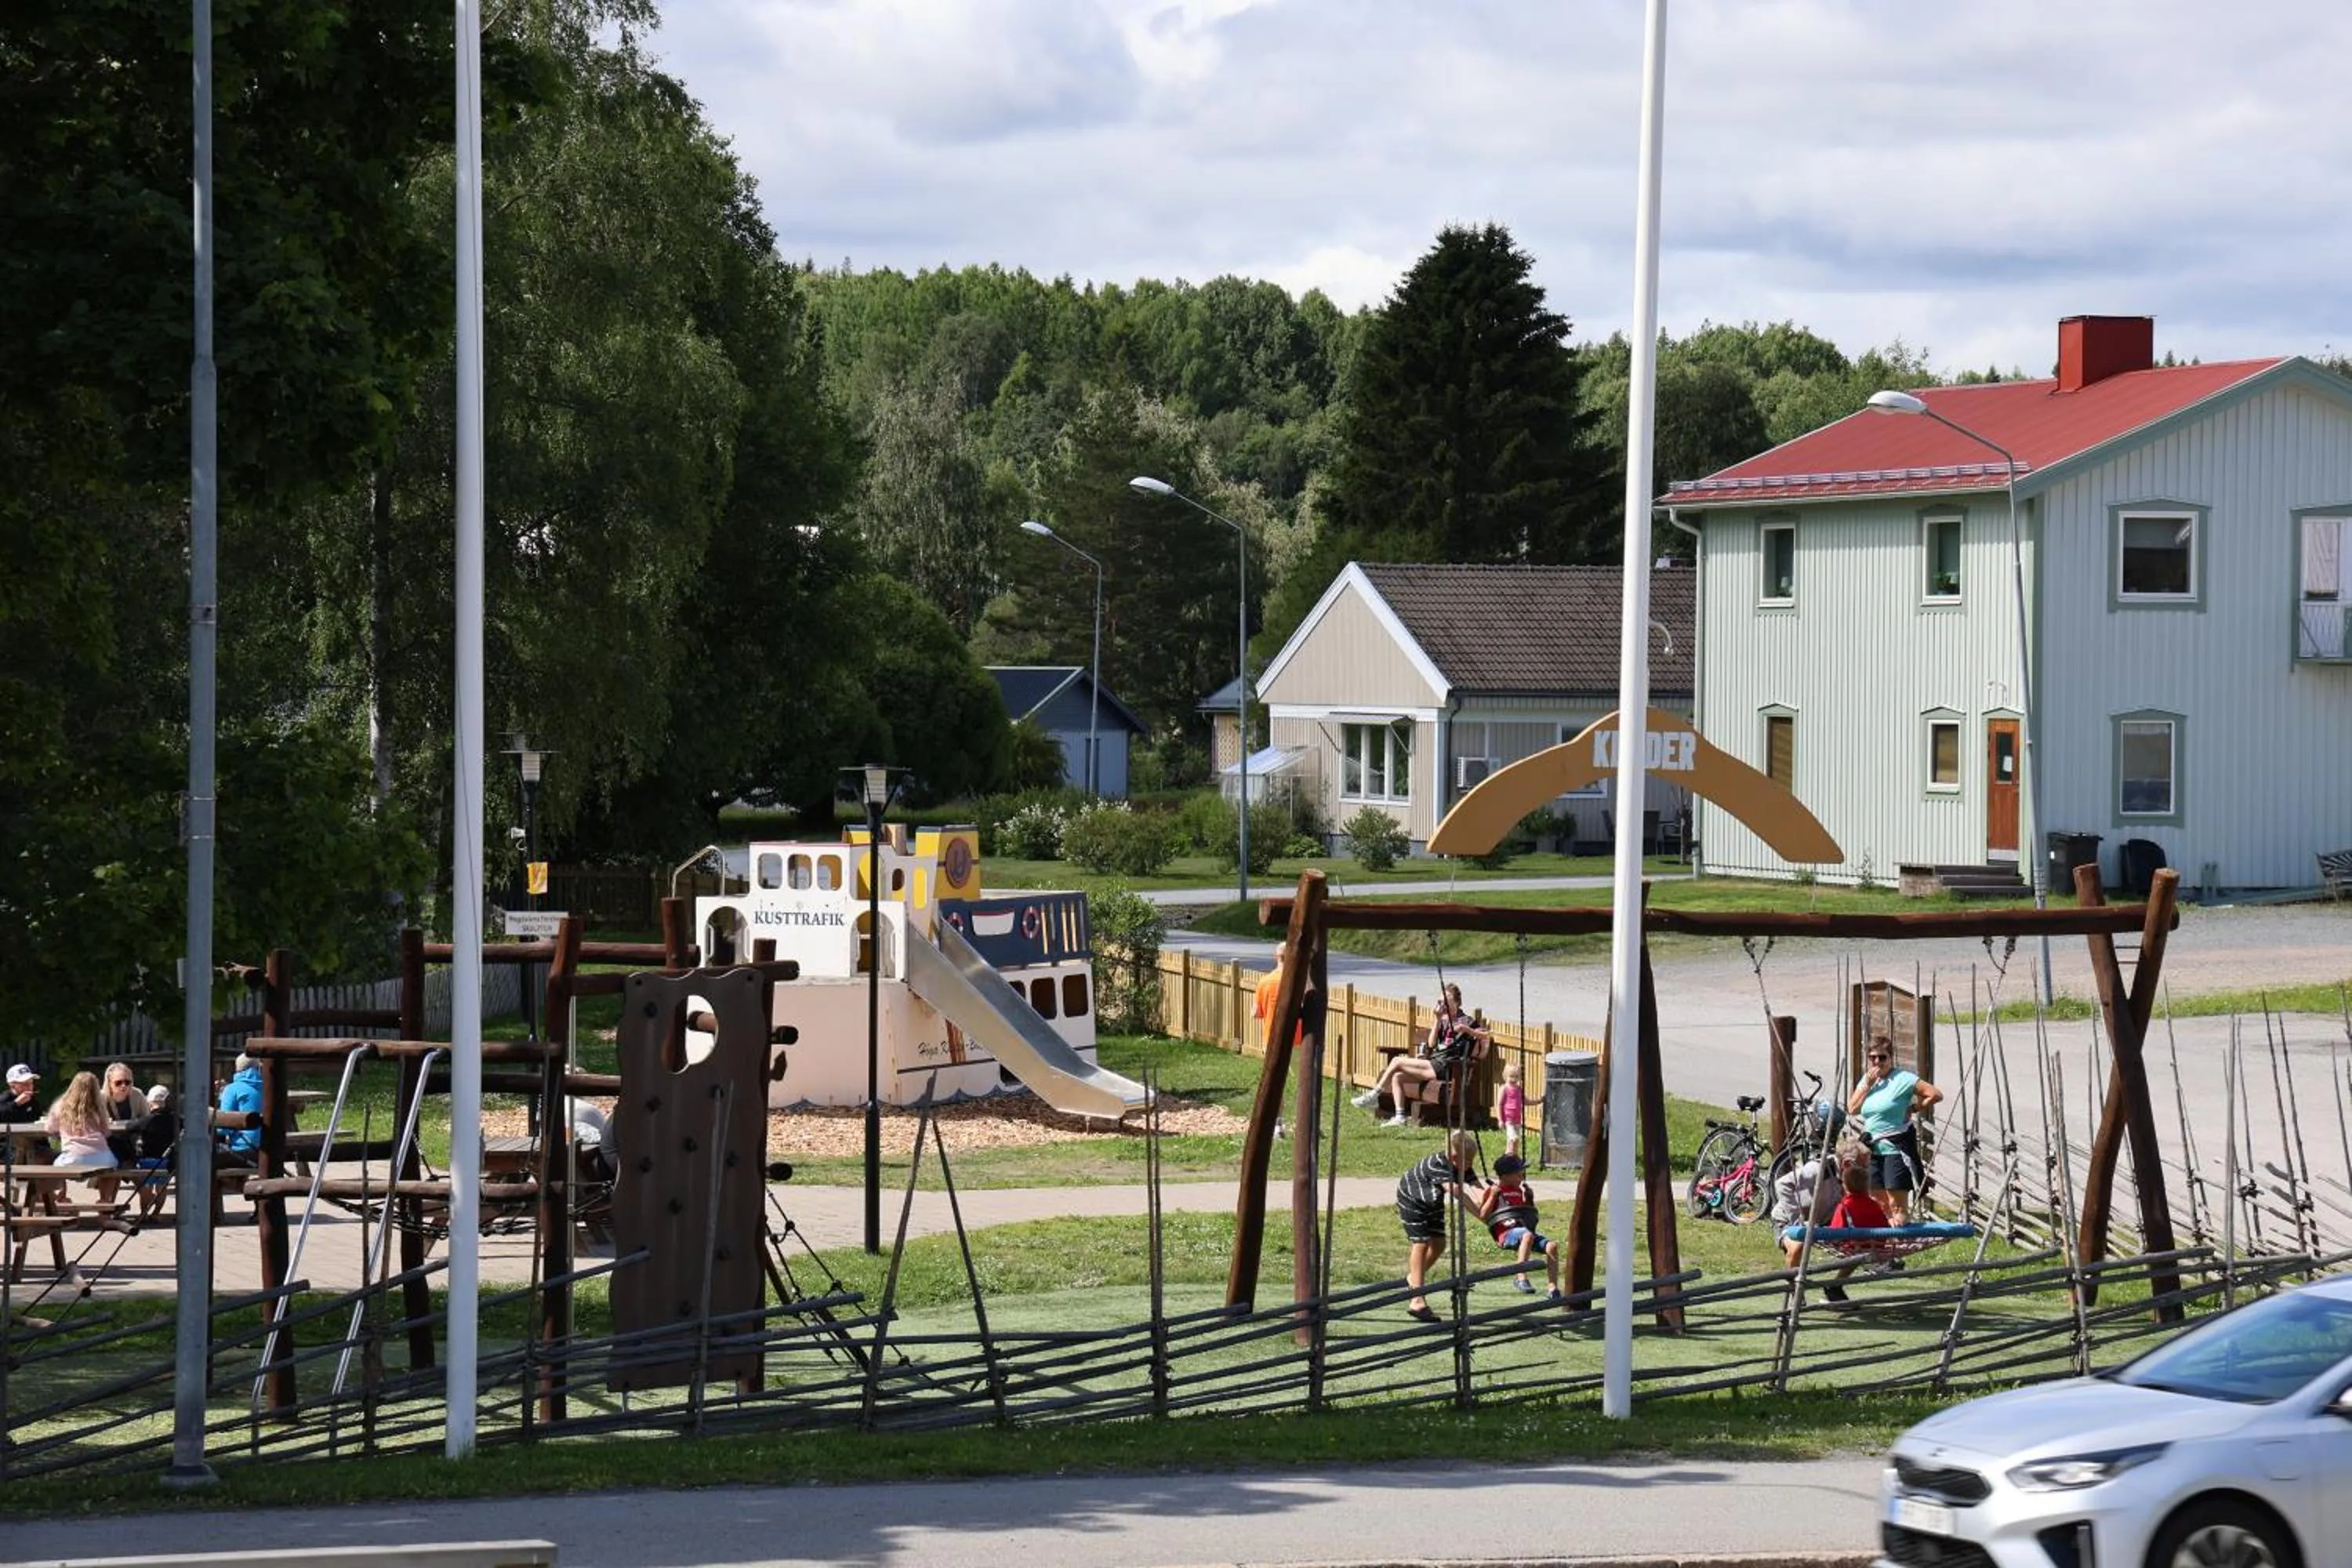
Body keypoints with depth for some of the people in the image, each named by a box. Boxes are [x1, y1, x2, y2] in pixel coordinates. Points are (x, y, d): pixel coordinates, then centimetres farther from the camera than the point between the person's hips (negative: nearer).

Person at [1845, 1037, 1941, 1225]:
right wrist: (1867, 1084, -3)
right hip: (1873, 1149, 7)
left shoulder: (1902, 1079, -9)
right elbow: (1852, 1109, 6)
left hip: (1896, 1148, -7)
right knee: (1879, 1205, 10)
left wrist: (1913, 1109, -8)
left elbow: (1936, 1095, -15)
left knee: (1897, 1205, -10)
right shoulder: (1868, 1079, 13)